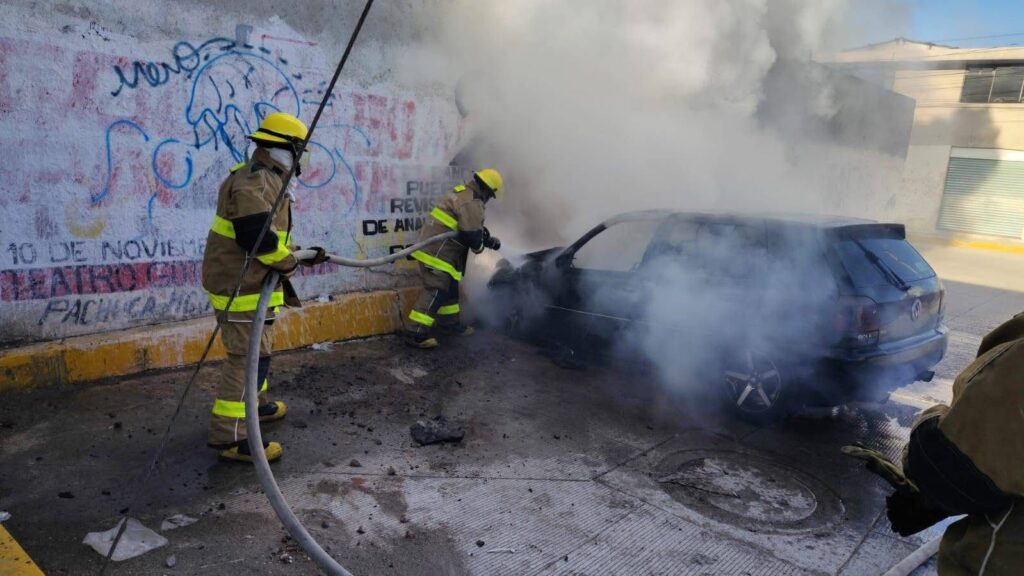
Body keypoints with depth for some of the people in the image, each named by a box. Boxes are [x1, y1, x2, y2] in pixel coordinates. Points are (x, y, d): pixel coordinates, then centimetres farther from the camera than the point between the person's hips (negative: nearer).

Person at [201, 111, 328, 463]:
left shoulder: (265, 179, 15)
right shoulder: (254, 183, -20)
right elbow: (258, 237, -30)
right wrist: (290, 263, -15)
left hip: (250, 281, 11)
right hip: (242, 286, -11)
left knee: (256, 349, 25)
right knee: (248, 356, -8)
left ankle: (254, 404, 43)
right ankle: (229, 436, -1)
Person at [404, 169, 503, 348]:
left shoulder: (463, 194, 18)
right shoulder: (472, 203, -15)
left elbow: (472, 226, 29)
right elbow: (471, 235, -21)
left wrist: (490, 240, 29)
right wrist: (479, 246, 1)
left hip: (432, 248, 11)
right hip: (438, 251, -11)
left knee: (450, 286, 20)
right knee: (437, 290, -10)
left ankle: (451, 322, 34)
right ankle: (416, 333, -9)